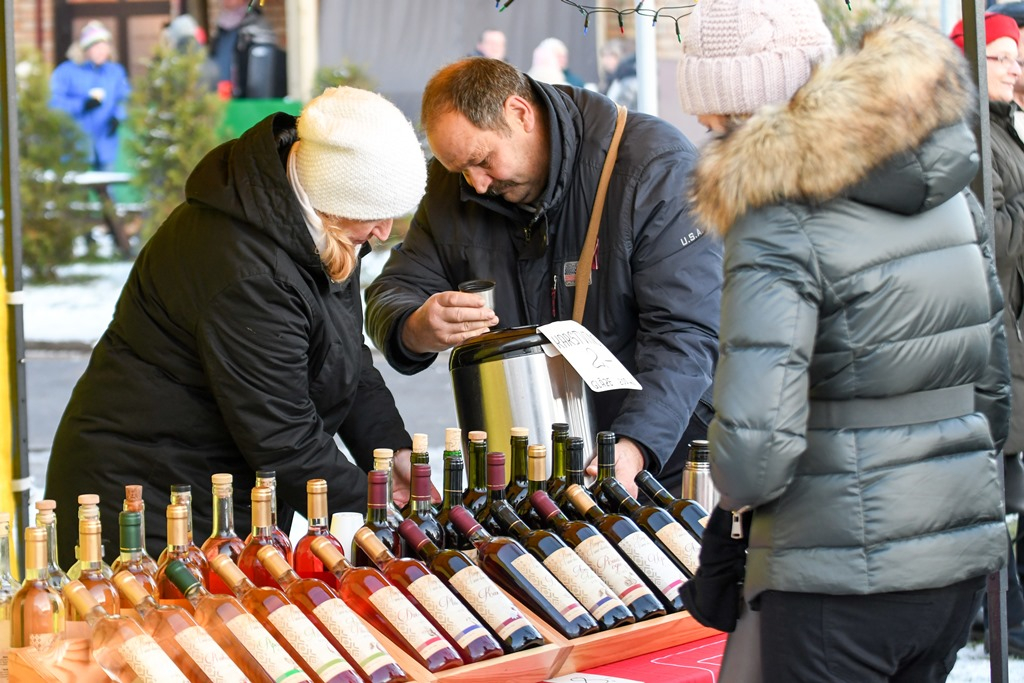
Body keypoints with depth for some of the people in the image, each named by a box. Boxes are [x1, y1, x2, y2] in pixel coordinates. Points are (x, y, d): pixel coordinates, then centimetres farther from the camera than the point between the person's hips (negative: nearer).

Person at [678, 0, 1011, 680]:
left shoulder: (782, 228, -18)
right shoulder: (948, 190, 5)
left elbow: (753, 443, -25)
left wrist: (739, 492, -4)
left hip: (844, 578, -7)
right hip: (965, 553, 7)